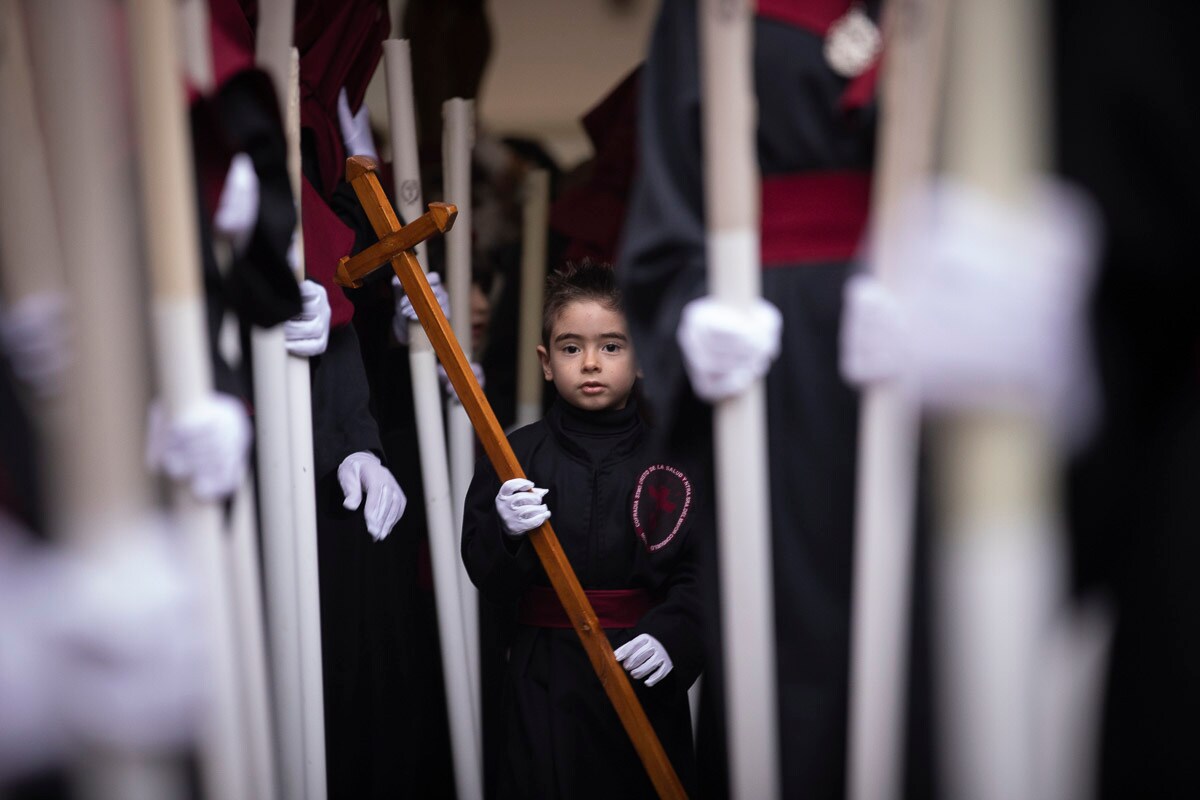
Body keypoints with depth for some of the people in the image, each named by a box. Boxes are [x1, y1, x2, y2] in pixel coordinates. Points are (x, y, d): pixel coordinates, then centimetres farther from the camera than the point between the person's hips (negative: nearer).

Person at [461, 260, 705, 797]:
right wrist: (506, 532, -21)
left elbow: (701, 571, -2)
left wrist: (670, 634, -18)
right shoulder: (517, 455, 1)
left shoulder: (668, 457, 1)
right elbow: (487, 580, -1)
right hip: (546, 682, 0)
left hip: (645, 680, 0)